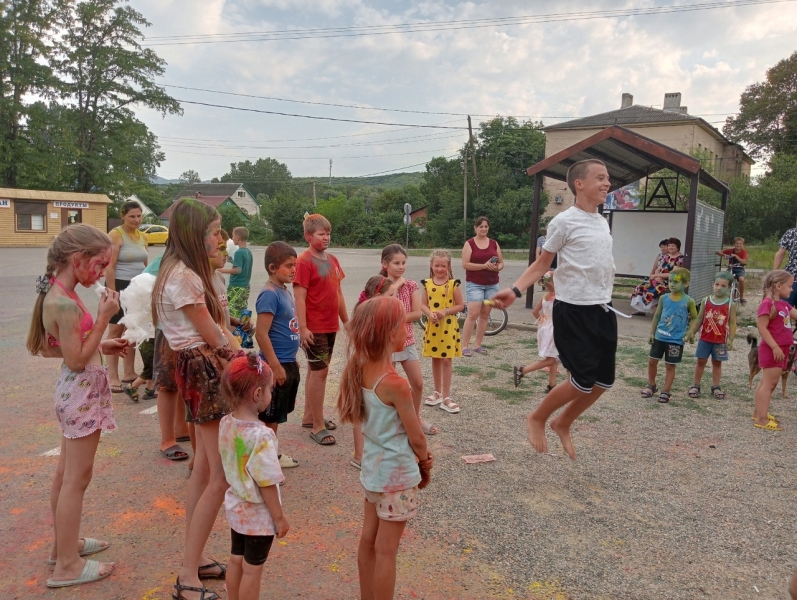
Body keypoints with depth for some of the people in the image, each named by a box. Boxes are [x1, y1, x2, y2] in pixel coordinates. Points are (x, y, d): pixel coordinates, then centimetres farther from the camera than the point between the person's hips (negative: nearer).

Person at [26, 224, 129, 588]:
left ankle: (64, 544, 37)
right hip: (83, 391, -10)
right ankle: (67, 566, 15)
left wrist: (101, 346, 9)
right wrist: (104, 318, -20)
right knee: (76, 479, 2)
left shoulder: (55, 295, 6)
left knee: (65, 474, 20)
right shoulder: (66, 304, -24)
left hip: (75, 391, 10)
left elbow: (49, 349, 13)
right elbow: (77, 360, -21)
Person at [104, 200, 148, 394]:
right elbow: (109, 267, -15)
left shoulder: (142, 236, 10)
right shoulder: (116, 235, -10)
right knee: (116, 330, -1)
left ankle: (129, 373, 23)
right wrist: (112, 294, -19)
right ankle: (113, 377, 3)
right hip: (120, 286, -7)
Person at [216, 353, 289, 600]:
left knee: (236, 560, 23)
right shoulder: (261, 435, -31)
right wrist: (280, 517, -13)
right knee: (252, 569, 11)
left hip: (235, 506, 7)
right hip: (258, 514, -7)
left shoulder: (225, 424, -9)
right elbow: (267, 484, -24)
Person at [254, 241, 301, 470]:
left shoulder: (285, 292, 9)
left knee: (277, 415, 20)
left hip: (289, 363, 9)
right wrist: (275, 366, -23)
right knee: (269, 416, 3)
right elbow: (261, 333, -23)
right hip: (277, 365, -9)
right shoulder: (269, 295, -19)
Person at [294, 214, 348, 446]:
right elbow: (299, 297, -18)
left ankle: (309, 417, 29)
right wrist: (303, 327, -22)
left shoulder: (332, 260, 10)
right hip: (314, 328, -8)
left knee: (315, 370, 16)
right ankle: (318, 426, 5)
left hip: (330, 326, 8)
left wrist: (346, 321, 17)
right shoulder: (304, 262, -14)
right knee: (320, 371, -5)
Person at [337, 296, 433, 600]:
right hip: (397, 473, -7)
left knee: (368, 540, 20)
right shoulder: (396, 384, -28)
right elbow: (417, 438, -17)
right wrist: (425, 460, 4)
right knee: (386, 550, 8)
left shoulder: (360, 371, -5)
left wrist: (418, 457, 6)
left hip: (373, 467, 7)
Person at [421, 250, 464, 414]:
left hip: (448, 326, -3)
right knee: (435, 359, 14)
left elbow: (459, 305, -5)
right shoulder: (427, 284, 1)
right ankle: (437, 392, 28)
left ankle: (446, 397, 6)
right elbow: (423, 304, 3)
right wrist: (430, 313, -16)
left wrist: (445, 311, -19)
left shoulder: (453, 284, -7)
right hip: (432, 326, 3)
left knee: (446, 360, -1)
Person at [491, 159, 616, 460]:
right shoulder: (565, 221, -11)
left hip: (603, 310, 8)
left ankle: (563, 424, 31)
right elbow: (541, 264, -8)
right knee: (584, 381, -7)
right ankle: (537, 418, 17)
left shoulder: (603, 222, 12)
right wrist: (514, 290, -21)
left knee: (603, 381, 9)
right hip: (573, 311, -8)